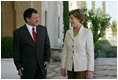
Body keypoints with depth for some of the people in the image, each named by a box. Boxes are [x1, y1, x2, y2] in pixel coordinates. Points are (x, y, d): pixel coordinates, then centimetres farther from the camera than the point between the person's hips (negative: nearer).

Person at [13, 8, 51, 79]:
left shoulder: (43, 29, 6)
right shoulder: (18, 32, -5)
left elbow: (47, 46, 10)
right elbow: (16, 52, -2)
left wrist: (47, 60, -2)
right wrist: (19, 67, -7)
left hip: (41, 67, 3)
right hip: (27, 68, -3)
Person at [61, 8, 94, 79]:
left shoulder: (87, 32, -9)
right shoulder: (68, 33, 6)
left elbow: (90, 52, -10)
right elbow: (65, 51, 9)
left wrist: (90, 70, -13)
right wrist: (63, 67, 6)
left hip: (82, 68, -5)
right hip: (71, 68, 5)